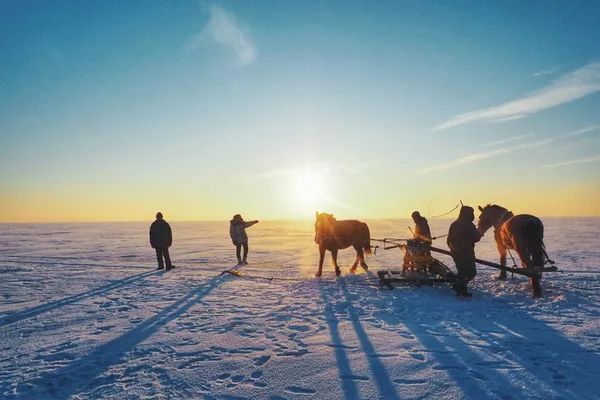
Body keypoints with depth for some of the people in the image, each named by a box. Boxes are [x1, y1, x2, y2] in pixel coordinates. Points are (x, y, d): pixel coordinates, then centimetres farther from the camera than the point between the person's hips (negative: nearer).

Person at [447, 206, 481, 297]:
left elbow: (448, 240, 13)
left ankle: (462, 291, 15)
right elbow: (476, 238, -12)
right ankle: (458, 286, -16)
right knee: (471, 272, -2)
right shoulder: (468, 224, -13)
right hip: (466, 253, -8)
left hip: (455, 252, 8)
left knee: (462, 272, 17)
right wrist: (478, 233, 8)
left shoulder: (454, 224, 10)